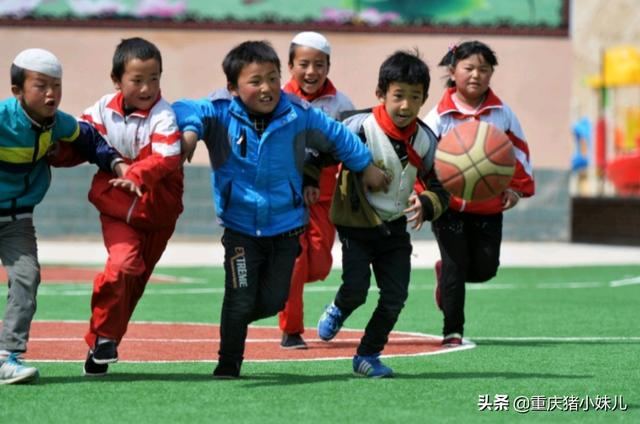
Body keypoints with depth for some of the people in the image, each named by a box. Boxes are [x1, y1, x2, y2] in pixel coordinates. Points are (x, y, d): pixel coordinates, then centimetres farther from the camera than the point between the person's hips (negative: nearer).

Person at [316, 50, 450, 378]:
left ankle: (368, 355, 21)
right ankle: (338, 311, 22)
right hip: (356, 225, -4)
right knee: (356, 288, -16)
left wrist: (425, 205, -21)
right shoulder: (360, 127, -21)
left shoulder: (425, 140, -7)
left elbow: (440, 189, -2)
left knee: (395, 298, 0)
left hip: (395, 228, 4)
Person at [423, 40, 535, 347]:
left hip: (489, 207, 3)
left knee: (486, 269, 4)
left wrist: (516, 188, 3)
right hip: (449, 205, -3)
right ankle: (453, 331, 7)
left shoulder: (502, 114, 1)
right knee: (455, 268, -3)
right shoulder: (440, 116, -8)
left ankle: (446, 274, 35)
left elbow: (519, 151, 12)